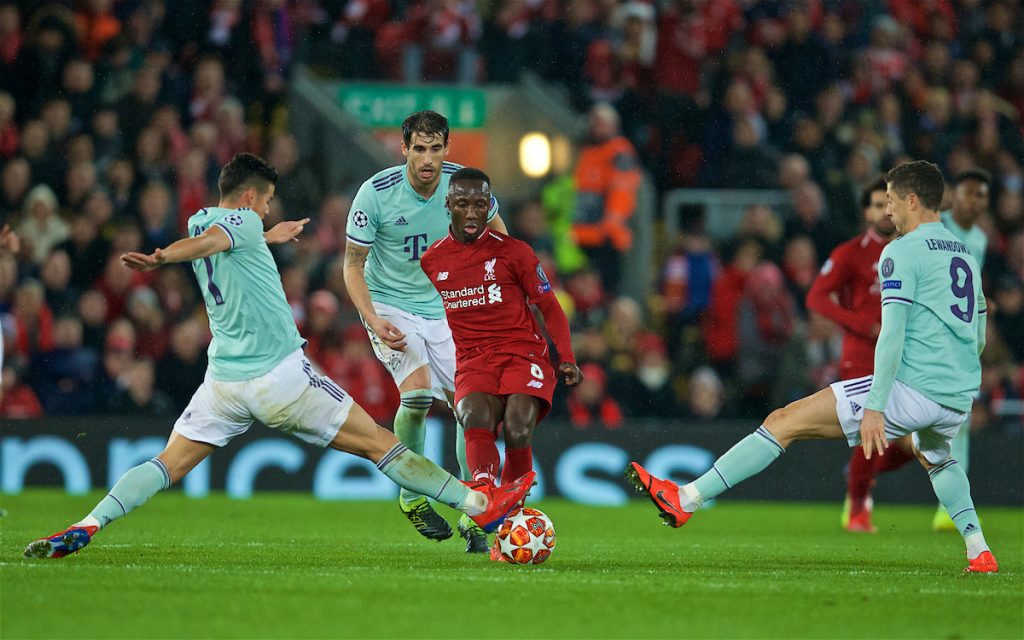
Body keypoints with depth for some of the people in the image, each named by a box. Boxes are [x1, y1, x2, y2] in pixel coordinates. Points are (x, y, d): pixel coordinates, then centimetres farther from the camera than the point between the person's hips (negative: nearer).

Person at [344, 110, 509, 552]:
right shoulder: (375, 193, -19)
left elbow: (494, 228, 10)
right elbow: (353, 266, -10)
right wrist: (374, 321, -23)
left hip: (445, 310, 3)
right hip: (390, 306, -3)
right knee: (418, 391, -25)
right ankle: (412, 495, -5)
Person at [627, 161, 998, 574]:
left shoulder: (903, 251, -6)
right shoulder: (965, 254, 18)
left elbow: (892, 334, -16)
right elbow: (979, 340, 25)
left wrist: (876, 407, -19)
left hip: (914, 387, -8)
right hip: (961, 397, 8)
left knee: (784, 422, -6)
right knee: (934, 458, 42)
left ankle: (688, 498, -11)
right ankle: (979, 551, 29)